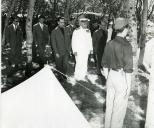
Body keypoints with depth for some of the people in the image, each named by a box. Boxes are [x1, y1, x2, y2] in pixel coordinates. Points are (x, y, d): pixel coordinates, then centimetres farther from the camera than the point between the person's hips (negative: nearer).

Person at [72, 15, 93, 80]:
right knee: (79, 63, -7)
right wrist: (75, 50, -13)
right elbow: (74, 41, -9)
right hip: (79, 51, -5)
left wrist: (91, 48, 11)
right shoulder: (76, 31, -7)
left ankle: (83, 76, 21)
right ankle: (77, 76, 7)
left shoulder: (88, 31, 10)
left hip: (86, 50, 6)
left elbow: (90, 40, 15)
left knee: (85, 63, 9)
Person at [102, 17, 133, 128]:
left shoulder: (109, 44, 1)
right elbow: (128, 68, -19)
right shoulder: (126, 45, -19)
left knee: (110, 103, 19)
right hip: (122, 77, -7)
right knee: (120, 106, 8)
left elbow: (105, 64, 9)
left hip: (111, 75, 7)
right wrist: (128, 86, -12)